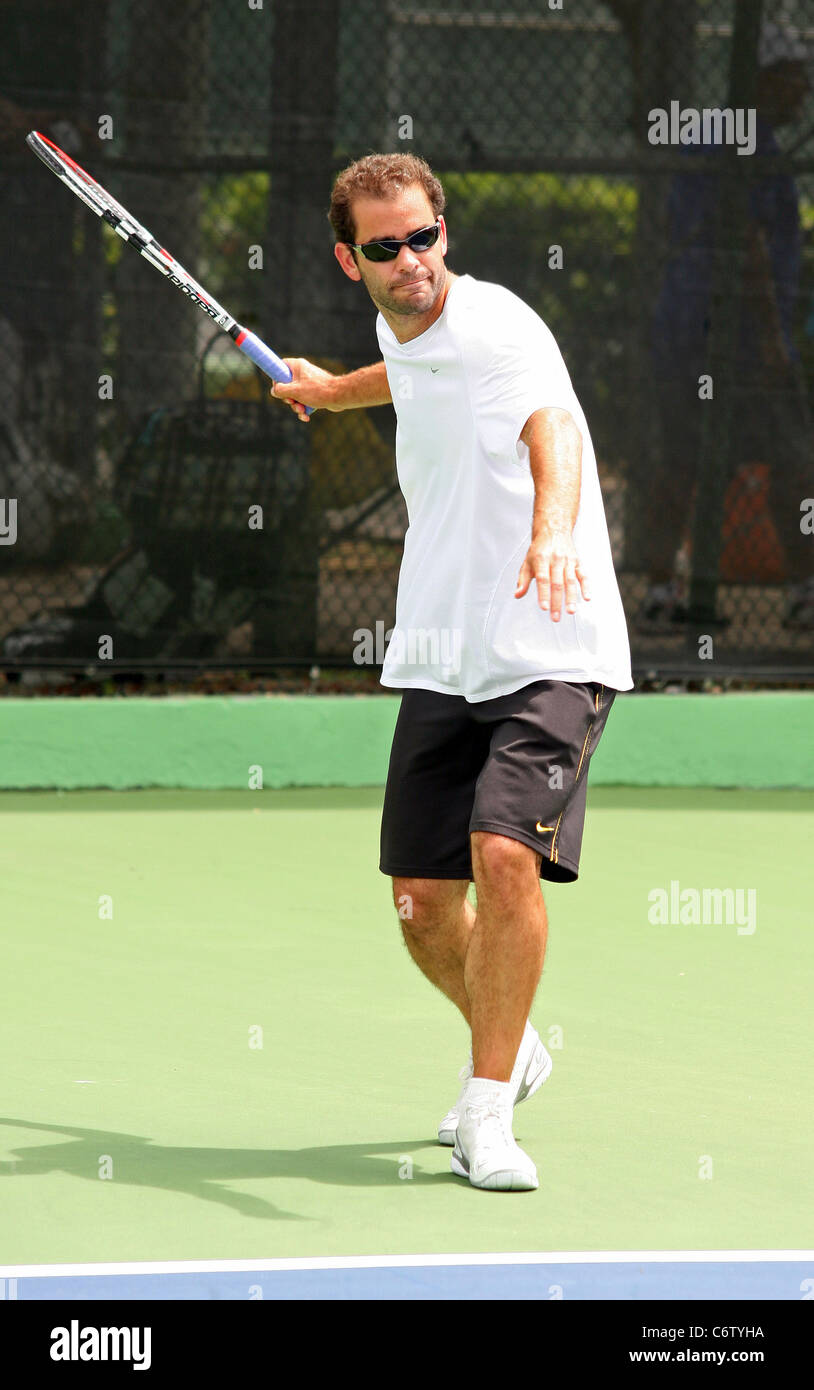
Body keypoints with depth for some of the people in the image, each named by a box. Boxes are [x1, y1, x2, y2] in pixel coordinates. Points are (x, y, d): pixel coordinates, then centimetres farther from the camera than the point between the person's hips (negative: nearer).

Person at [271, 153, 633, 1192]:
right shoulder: (406, 335, 9)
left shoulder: (495, 325, -15)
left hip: (548, 657, -7)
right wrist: (333, 389, 54)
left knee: (505, 855, -24)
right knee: (423, 902, 3)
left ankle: (487, 1112, -12)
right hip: (439, 664, 7)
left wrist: (551, 532, -54)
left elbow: (552, 428, -35)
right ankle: (509, 1050, 33)